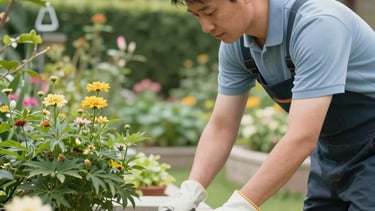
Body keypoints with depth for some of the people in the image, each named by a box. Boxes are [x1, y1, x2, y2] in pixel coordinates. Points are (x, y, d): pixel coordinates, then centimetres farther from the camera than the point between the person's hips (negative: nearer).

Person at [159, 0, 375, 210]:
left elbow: (302, 138, -35)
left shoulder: (317, 25, -31)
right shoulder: (235, 44, -7)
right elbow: (221, 127, -2)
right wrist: (191, 193, -17)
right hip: (331, 155, 7)